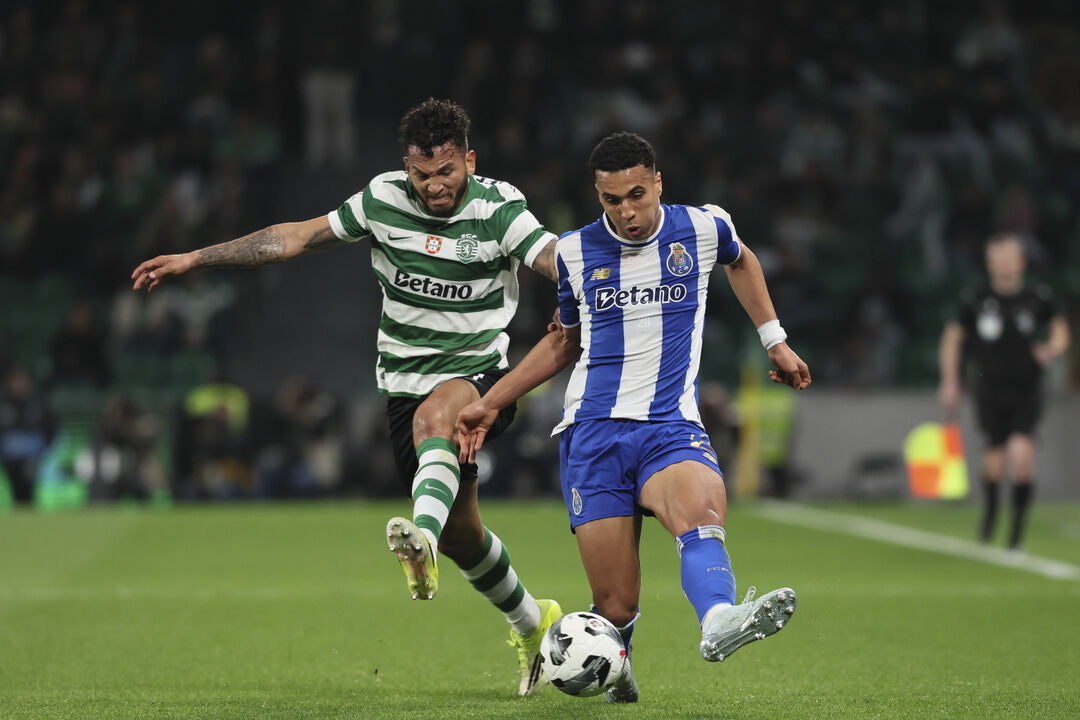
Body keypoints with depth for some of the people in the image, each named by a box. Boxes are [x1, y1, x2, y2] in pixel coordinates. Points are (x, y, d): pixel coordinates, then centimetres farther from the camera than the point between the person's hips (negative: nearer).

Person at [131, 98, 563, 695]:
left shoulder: (499, 207, -10)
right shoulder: (384, 198, -1)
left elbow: (559, 262, -22)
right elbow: (300, 236, 6)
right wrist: (194, 259, 7)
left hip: (479, 373, -4)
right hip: (406, 379, 4)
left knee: (434, 415, -40)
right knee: (459, 534, 8)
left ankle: (422, 539, -62)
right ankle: (532, 625, 31)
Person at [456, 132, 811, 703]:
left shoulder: (702, 228, 5)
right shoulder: (574, 252, 7)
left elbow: (740, 260, 31)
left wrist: (775, 340, 28)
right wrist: (491, 404, 21)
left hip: (672, 427, 0)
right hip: (592, 435, 0)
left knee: (701, 513, -36)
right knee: (616, 605, -8)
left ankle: (719, 623, -64)